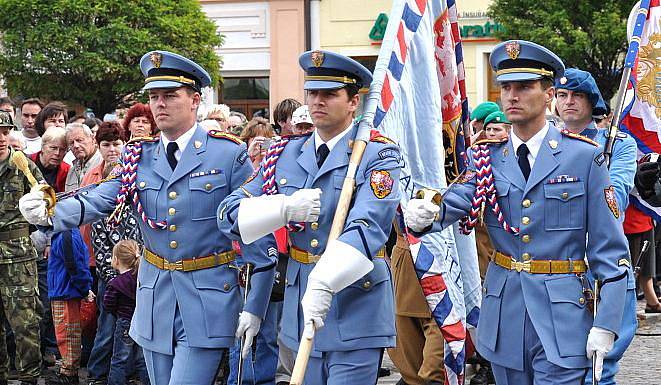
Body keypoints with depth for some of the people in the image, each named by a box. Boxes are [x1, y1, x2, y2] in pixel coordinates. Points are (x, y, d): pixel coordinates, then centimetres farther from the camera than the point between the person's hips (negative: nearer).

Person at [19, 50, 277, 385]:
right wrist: (49, 213, -29)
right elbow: (101, 200, -8)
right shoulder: (139, 157, 7)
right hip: (154, 300, 5)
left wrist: (255, 308, -7)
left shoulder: (229, 154, -5)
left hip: (207, 303, -5)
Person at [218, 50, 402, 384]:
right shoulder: (286, 154, 10)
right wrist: (285, 209, -14)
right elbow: (230, 213, 5)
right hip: (300, 303, 5)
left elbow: (367, 227, -23)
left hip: (356, 305, -5)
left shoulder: (377, 156, -6)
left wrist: (324, 283, -38)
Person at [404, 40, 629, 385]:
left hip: (560, 316, -4)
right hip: (504, 312, 4)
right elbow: (454, 204, -11)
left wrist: (605, 325, -10)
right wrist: (426, 216, -35)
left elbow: (609, 248, -4)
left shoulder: (584, 156, -3)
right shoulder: (486, 158, 7)